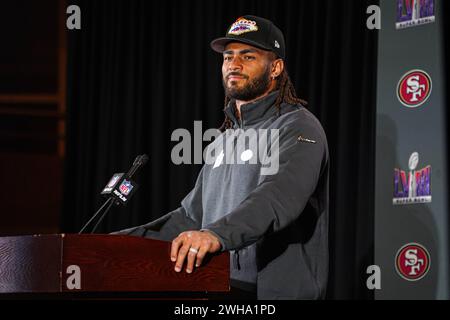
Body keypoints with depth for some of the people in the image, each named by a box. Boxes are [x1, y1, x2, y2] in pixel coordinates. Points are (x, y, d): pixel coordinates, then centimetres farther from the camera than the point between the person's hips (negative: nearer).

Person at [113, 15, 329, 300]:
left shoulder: (297, 128, -5)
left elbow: (279, 197, -24)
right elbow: (191, 217, 27)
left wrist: (218, 234, -39)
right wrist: (123, 242, 15)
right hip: (219, 293, 7)